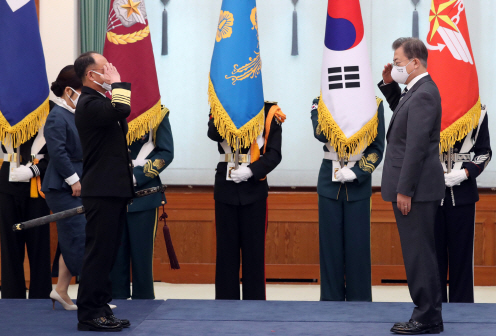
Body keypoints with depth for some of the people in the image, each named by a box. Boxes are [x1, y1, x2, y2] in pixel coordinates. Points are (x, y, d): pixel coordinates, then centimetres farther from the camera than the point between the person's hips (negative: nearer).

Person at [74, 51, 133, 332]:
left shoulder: (99, 101, 19)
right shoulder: (89, 103, -14)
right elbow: (121, 109, -33)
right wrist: (117, 83, -15)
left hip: (113, 191, 10)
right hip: (102, 192, -10)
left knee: (106, 253, 12)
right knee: (99, 253, -7)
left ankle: (101, 309, 17)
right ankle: (89, 315, -3)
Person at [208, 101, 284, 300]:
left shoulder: (269, 111, 0)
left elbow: (274, 153, -5)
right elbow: (214, 134, -15)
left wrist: (251, 171, -18)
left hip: (254, 188, -1)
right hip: (226, 187, 1)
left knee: (254, 249, 3)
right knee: (226, 249, 5)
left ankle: (255, 300, 11)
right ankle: (226, 299, 13)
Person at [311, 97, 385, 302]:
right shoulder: (321, 101, 3)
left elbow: (377, 147, -1)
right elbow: (320, 134, -16)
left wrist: (356, 173, -13)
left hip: (358, 185, -1)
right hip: (329, 183, 1)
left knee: (358, 245, 1)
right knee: (330, 244, 4)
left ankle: (359, 299, 11)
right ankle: (331, 299, 13)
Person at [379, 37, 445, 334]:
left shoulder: (423, 95, -18)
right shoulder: (418, 90, 12)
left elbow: (416, 146, -22)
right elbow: (401, 110, 33)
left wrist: (404, 191, -21)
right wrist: (389, 84, 15)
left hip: (416, 188, -10)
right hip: (416, 188, 10)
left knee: (419, 252, -4)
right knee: (419, 253, 14)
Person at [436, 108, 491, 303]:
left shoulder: (477, 111, 5)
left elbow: (484, 152, 7)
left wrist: (466, 173, -9)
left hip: (463, 191, 0)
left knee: (461, 251, 3)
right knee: (434, 251, 4)